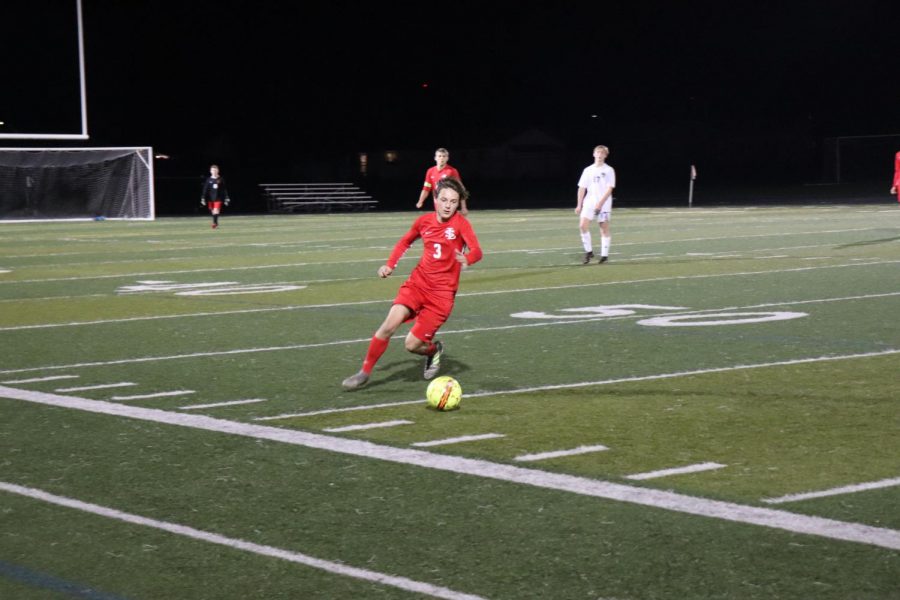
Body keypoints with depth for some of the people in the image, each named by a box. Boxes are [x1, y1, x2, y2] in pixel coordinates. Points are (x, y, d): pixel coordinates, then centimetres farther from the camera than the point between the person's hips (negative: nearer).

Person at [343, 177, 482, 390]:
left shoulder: (460, 223, -10)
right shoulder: (424, 221, 3)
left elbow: (477, 251, -25)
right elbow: (405, 241, 22)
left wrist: (467, 259, -47)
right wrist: (390, 264, 11)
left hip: (442, 292, -3)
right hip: (418, 282, 3)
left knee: (412, 344, -8)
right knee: (389, 325, -18)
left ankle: (434, 350, 27)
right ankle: (364, 373, -3)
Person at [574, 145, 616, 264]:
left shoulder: (609, 170, -1)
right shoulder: (588, 170, 10)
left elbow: (609, 189, -8)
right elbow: (582, 188, 11)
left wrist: (600, 203, -18)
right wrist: (579, 205, 5)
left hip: (604, 204, -3)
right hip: (589, 203, 3)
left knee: (604, 228, 0)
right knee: (583, 225, -13)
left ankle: (604, 255, 8)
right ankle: (588, 251, -1)